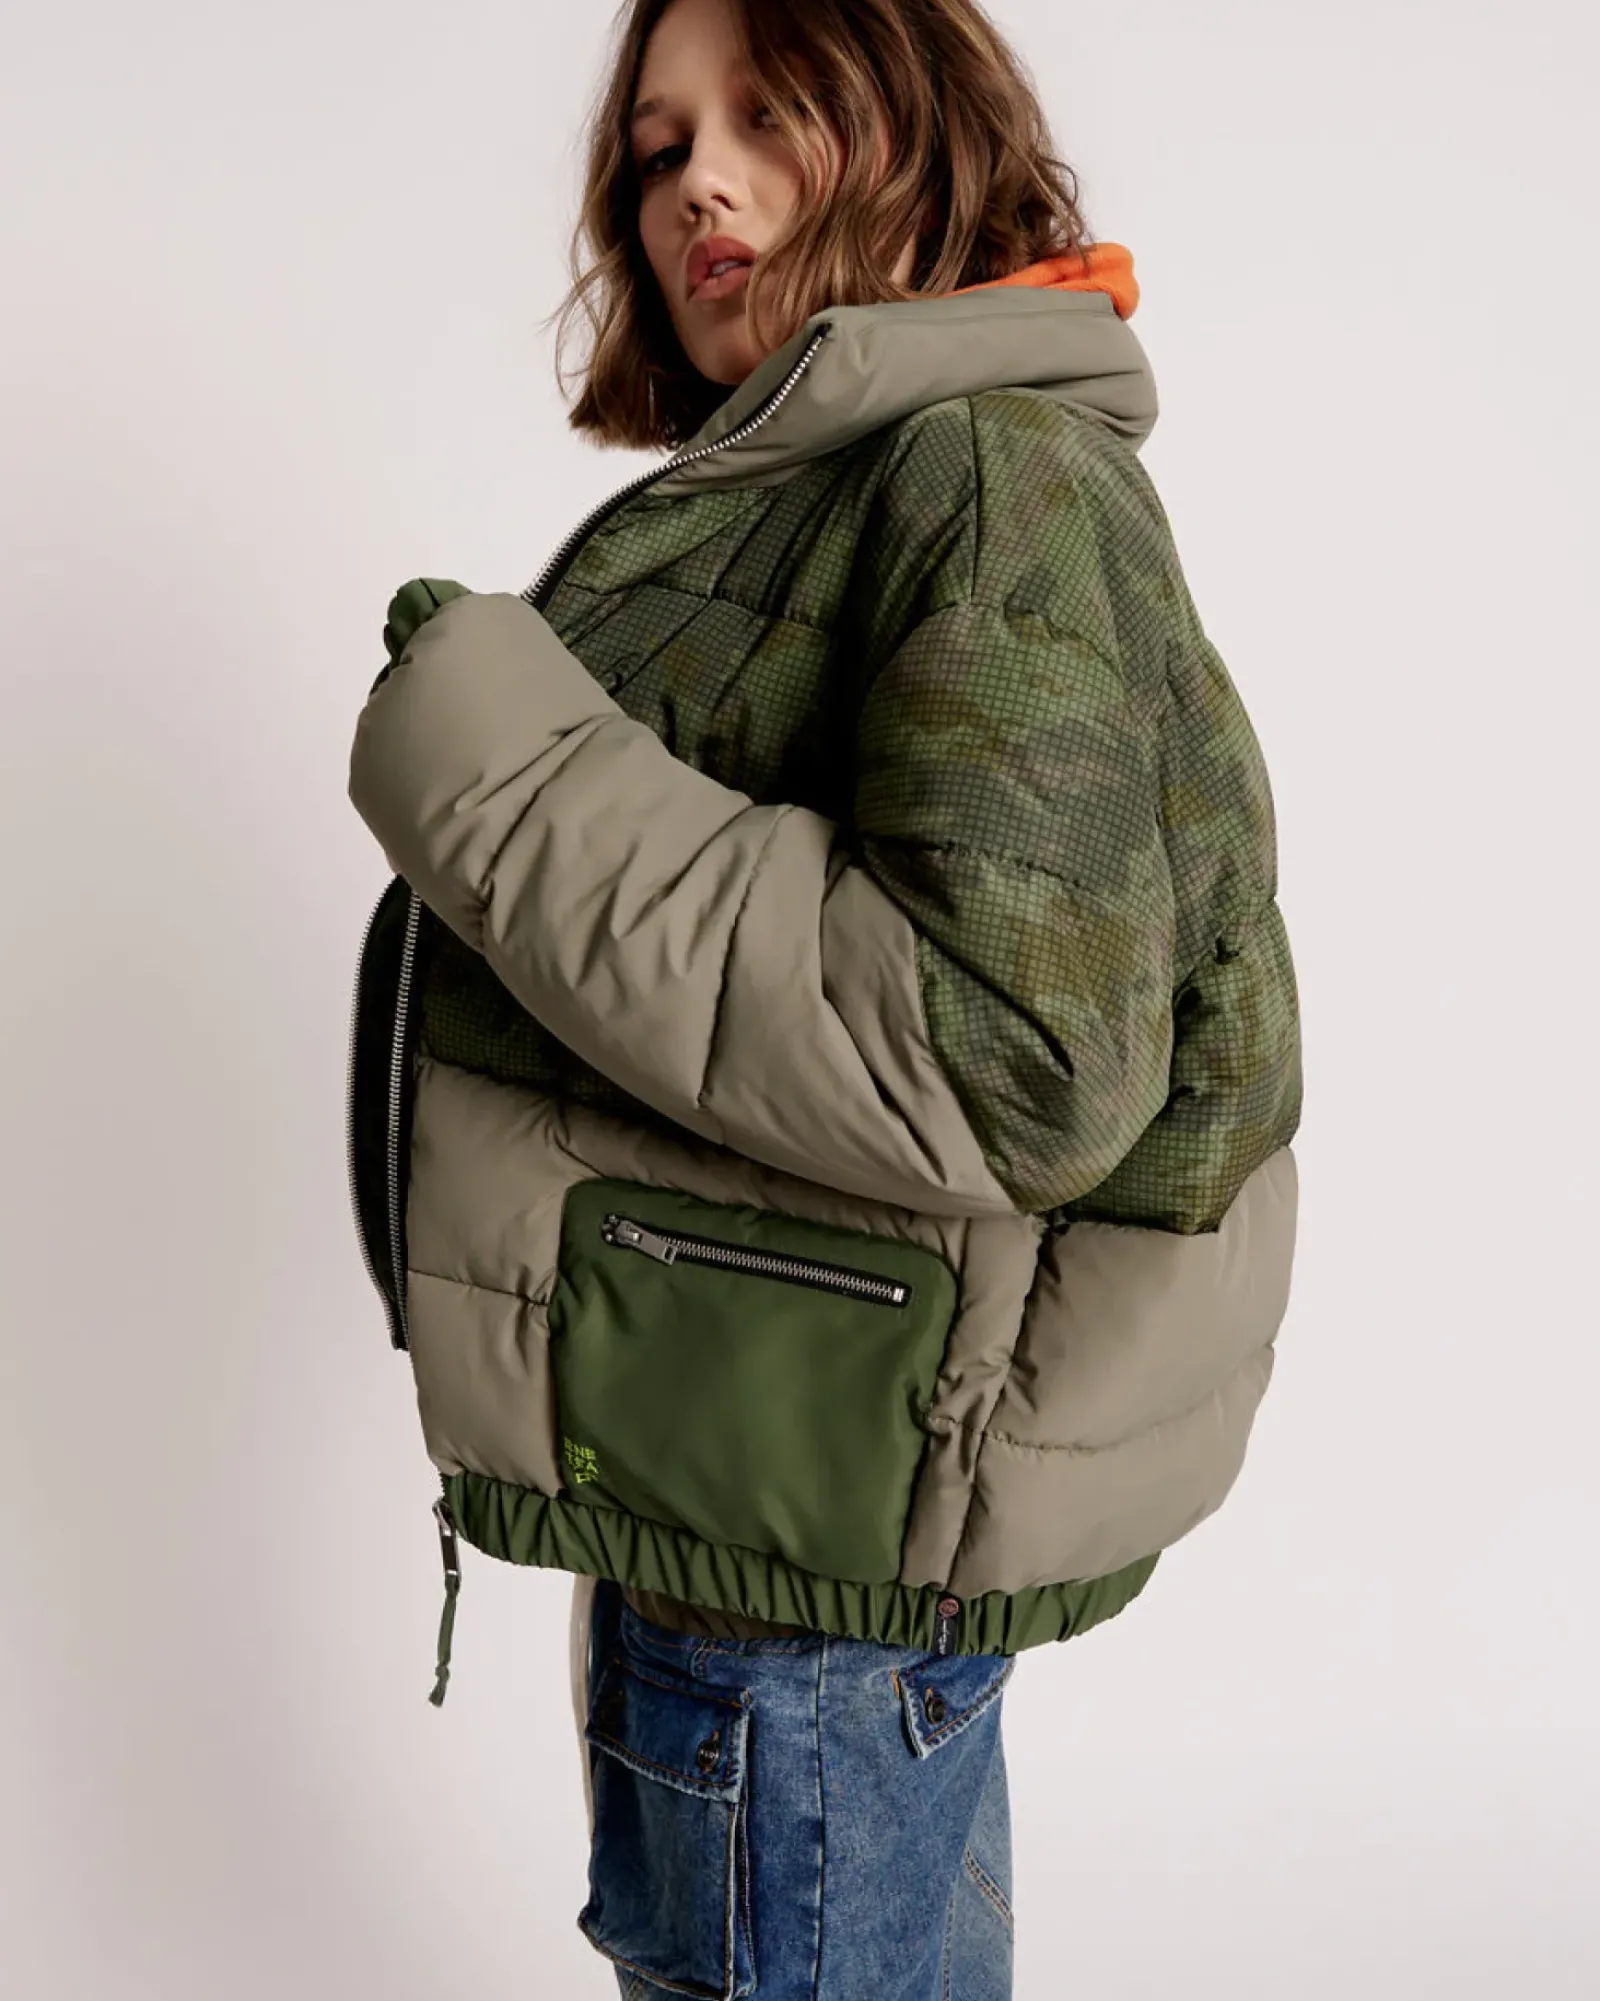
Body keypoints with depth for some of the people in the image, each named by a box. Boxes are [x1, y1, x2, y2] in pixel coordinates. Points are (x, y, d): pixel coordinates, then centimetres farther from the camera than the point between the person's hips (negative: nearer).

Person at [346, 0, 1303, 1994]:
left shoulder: (999, 478, -19)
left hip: (817, 1508, -10)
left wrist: (493, 769, -25)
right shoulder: (781, 495, 12)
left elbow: (1002, 1067, -31)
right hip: (714, 1450, 10)